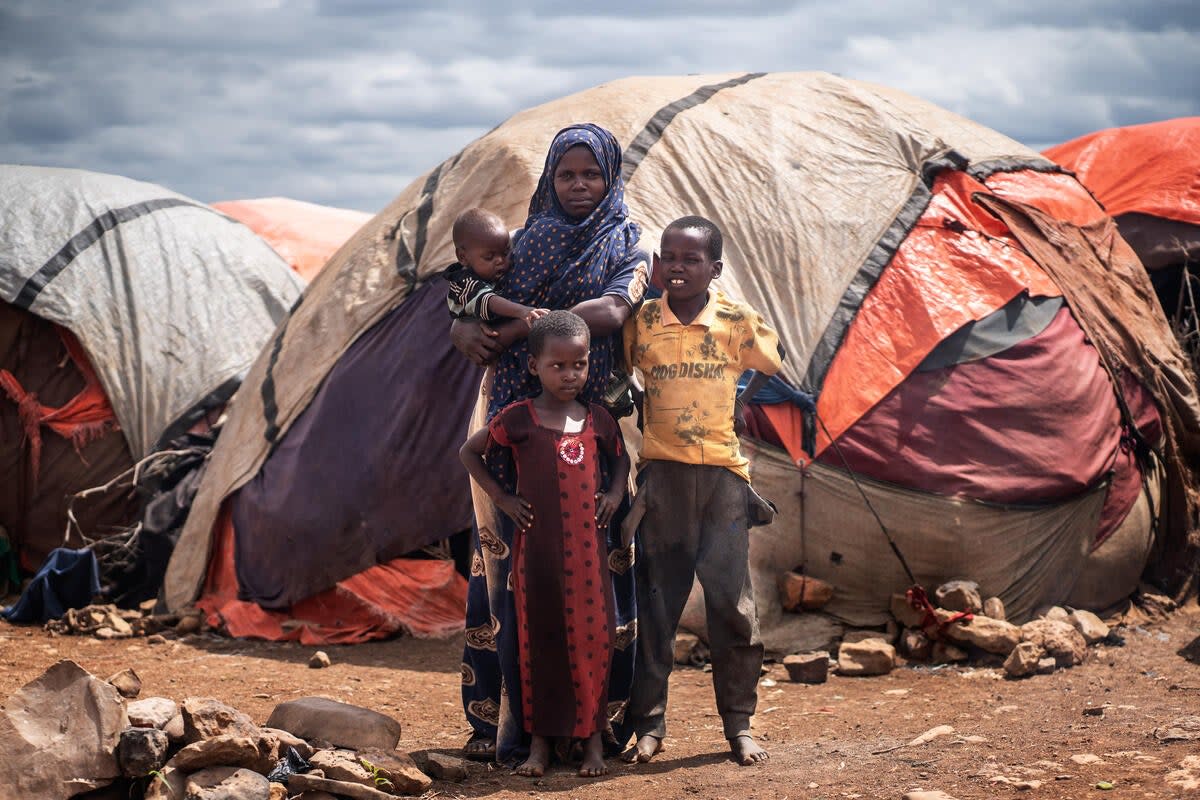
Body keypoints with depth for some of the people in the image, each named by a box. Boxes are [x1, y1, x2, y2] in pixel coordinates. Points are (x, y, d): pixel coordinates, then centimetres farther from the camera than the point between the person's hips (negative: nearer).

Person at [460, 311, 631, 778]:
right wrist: (501, 498, 0)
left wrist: (615, 493, 3)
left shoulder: (597, 420, 4)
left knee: (591, 638, 4)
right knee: (539, 639, 5)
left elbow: (619, 459, 22)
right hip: (536, 547, -2)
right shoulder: (519, 419, -4)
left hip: (587, 547, 2)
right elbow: (469, 452, 7)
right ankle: (540, 740, 13)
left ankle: (593, 738, 13)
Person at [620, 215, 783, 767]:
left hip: (723, 472, 0)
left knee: (731, 600, 0)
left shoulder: (737, 322, 0)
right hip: (661, 473, 0)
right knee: (655, 601, 2)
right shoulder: (641, 321, 1)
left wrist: (738, 405, 8)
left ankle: (739, 724, 9)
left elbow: (771, 365, 15)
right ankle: (648, 723, 9)